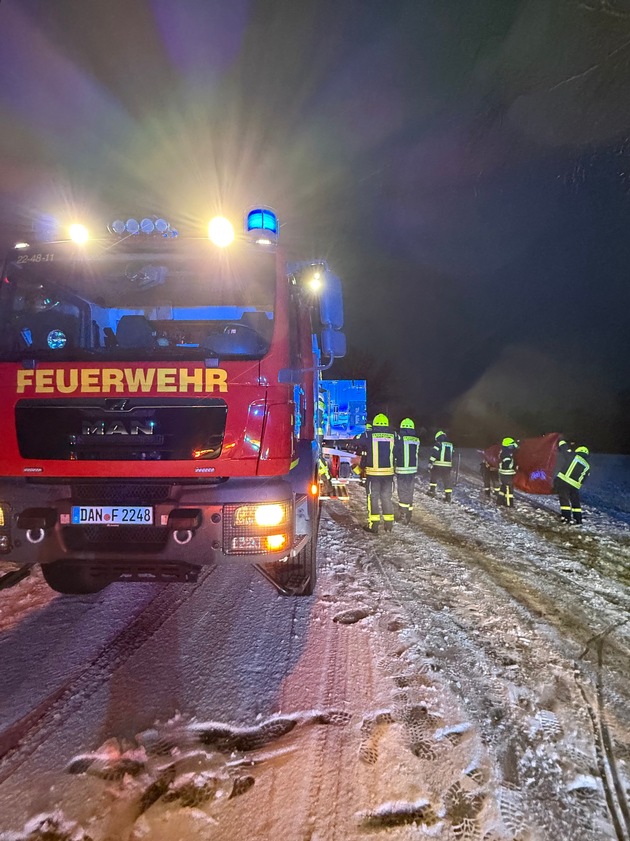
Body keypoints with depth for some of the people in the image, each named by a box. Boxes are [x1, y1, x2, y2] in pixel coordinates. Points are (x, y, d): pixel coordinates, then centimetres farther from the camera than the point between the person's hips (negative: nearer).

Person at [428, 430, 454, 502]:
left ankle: (432, 491, 18)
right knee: (447, 482, 8)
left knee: (433, 478, 17)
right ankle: (448, 497, 5)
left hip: (438, 466, -4)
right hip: (448, 466, 4)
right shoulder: (450, 445, 13)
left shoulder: (438, 444, -5)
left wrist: (430, 463, -12)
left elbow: (433, 454, -13)